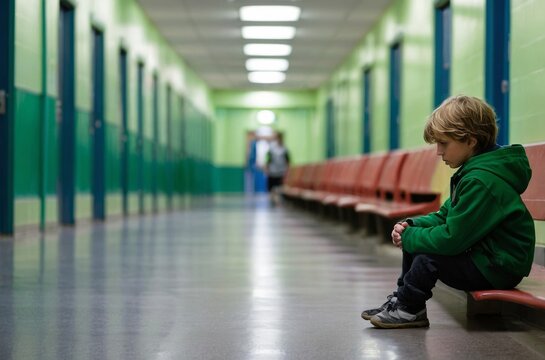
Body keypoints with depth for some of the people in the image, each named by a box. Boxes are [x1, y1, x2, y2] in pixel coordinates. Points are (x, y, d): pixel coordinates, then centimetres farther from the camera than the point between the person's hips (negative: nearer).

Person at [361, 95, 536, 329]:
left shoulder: (481, 181, -26)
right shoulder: (472, 171, 7)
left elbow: (452, 238, -27)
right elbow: (445, 216, 13)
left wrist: (409, 237, -14)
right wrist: (411, 226, -4)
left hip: (500, 269, -11)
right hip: (483, 255, 11)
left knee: (426, 256, -21)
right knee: (413, 243, 9)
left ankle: (408, 309, 0)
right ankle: (403, 299, 14)